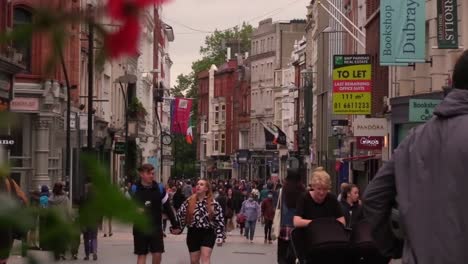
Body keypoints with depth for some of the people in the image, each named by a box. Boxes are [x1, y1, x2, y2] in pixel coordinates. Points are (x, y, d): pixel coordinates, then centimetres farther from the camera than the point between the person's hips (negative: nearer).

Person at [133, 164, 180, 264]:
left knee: (157, 254, -1)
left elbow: (167, 208, 7)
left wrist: (175, 225, 7)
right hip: (140, 228, -1)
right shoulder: (134, 189, -5)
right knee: (141, 255, 3)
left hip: (156, 227, 1)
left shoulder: (160, 188, 1)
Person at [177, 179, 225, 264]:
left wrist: (220, 236, -9)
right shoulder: (189, 201, 2)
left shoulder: (213, 203, -5)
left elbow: (219, 220, -4)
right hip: (193, 233, 3)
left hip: (208, 233, -3)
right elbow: (180, 214, 11)